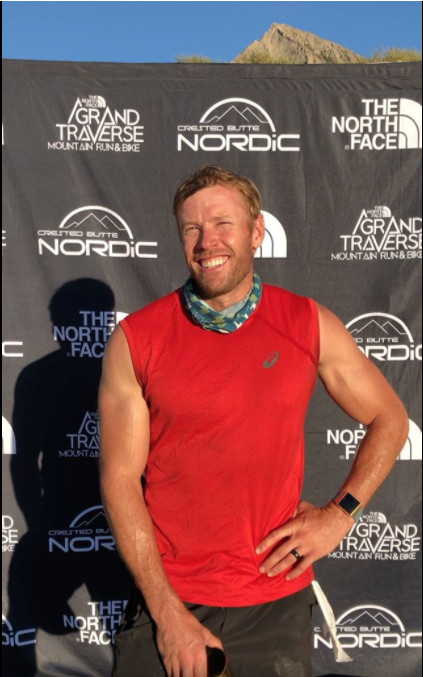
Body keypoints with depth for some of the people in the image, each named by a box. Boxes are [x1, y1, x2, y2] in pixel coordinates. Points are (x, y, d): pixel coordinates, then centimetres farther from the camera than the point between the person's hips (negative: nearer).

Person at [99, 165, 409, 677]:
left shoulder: (309, 325, -6)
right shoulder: (135, 340, -9)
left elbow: (390, 419, 6)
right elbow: (120, 478, -9)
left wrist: (339, 514, -5)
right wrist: (168, 613, -11)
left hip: (277, 601, 1)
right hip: (166, 600, -1)